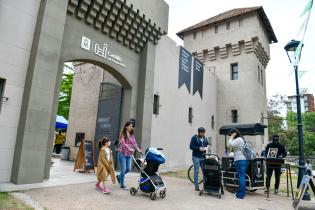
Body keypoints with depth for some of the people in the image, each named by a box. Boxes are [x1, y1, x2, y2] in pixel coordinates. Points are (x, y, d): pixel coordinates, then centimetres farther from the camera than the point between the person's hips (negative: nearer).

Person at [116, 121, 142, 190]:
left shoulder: (132, 135, 9)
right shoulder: (123, 134, -7)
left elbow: (134, 143, 1)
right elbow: (123, 143, -20)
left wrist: (138, 149, -16)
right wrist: (129, 148, -34)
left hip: (129, 154, 6)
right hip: (122, 153, -5)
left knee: (128, 169, 7)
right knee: (123, 169, -2)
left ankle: (119, 176, 34)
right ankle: (122, 185, 14)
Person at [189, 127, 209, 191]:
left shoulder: (205, 138, 10)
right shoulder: (194, 138, -7)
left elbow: (207, 144, 20)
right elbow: (191, 147, -11)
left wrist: (207, 147, -4)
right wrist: (199, 148, -22)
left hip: (203, 157, 5)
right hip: (196, 157, -5)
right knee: (196, 171, 0)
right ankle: (196, 186, 9)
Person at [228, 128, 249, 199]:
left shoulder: (238, 139, -12)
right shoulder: (241, 139, 21)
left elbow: (230, 144, -21)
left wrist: (232, 137, -11)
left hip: (240, 160, -11)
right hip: (244, 160, 11)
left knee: (241, 177, -7)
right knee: (242, 177, 14)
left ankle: (241, 195, -3)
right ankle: (241, 192, 22)